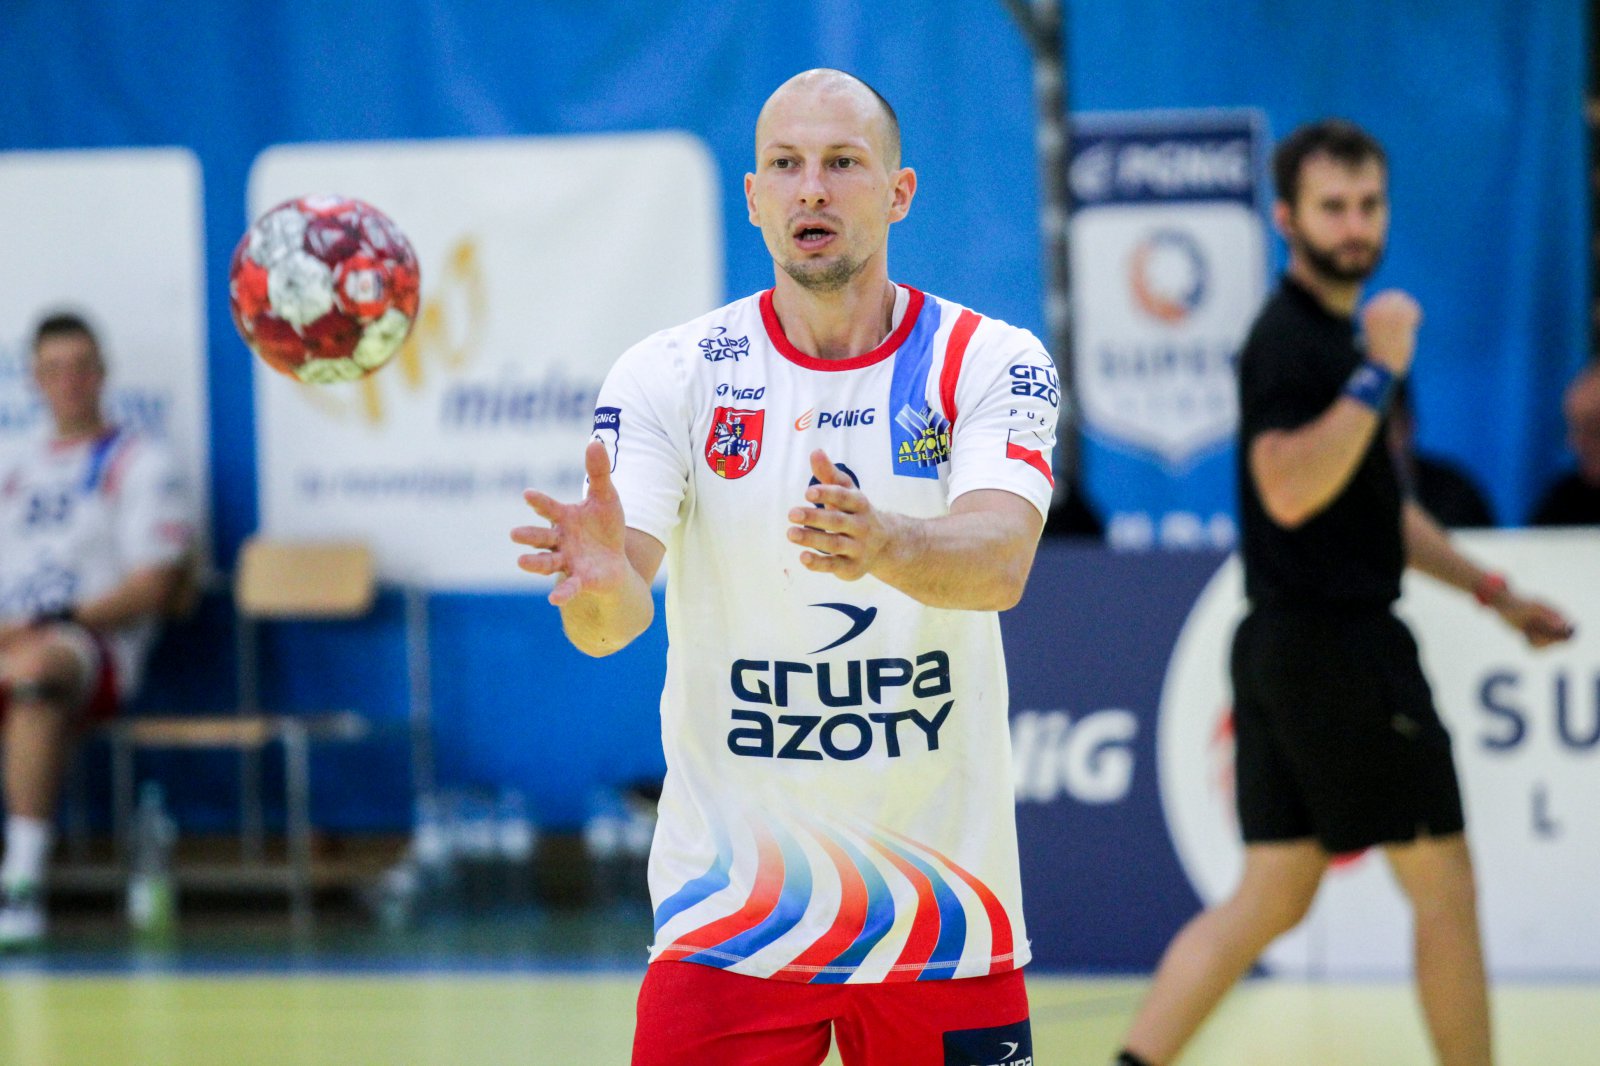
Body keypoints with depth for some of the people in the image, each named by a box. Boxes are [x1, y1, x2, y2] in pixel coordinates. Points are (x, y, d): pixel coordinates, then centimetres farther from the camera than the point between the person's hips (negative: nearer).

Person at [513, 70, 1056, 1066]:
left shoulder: (992, 364, -4)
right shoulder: (669, 376, -3)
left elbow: (1000, 562, -22)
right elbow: (611, 623, -14)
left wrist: (883, 546, -43)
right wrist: (602, 582, -38)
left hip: (940, 894, 0)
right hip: (731, 893, 0)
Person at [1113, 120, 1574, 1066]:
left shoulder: (1341, 336, 17)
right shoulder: (1289, 339, -14)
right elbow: (1289, 490, -30)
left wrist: (1491, 590, 29)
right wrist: (1380, 373, -31)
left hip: (1291, 656, 9)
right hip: (1333, 648, -9)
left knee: (1272, 898, 8)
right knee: (1444, 886, 0)